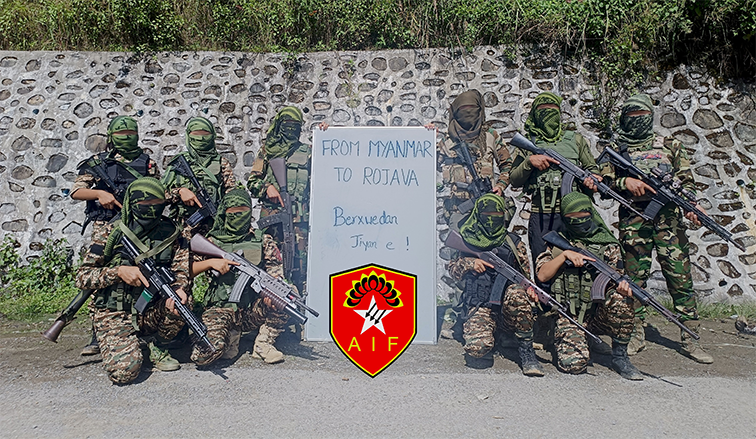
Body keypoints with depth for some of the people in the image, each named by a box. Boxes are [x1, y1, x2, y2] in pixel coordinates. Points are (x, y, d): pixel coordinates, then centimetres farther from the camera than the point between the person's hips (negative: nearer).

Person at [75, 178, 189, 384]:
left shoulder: (170, 233, -2)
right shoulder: (110, 233, -7)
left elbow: (182, 270, -3)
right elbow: (82, 277, -5)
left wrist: (178, 288, -26)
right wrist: (119, 271, -22)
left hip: (150, 312, 2)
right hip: (114, 316, -2)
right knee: (124, 371, -23)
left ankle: (154, 344, 0)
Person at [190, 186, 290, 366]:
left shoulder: (264, 241, 9)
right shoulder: (212, 242, 8)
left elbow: (276, 273, 1)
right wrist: (210, 262, -12)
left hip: (254, 310, 1)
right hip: (220, 309, -1)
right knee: (203, 355, -26)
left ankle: (263, 344, -6)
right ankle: (231, 335, 9)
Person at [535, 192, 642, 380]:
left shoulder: (609, 245, 9)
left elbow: (615, 278, 3)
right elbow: (542, 275, -1)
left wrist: (622, 285, -21)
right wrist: (565, 255, -13)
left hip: (598, 315, 1)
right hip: (568, 316, -1)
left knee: (620, 298, -31)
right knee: (573, 363, -24)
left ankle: (620, 356, -11)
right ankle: (573, 340, 14)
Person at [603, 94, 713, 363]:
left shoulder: (670, 146, 17)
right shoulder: (616, 150, 15)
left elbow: (686, 179, 11)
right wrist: (624, 182, -13)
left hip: (668, 217, 1)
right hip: (633, 220, 0)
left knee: (680, 277, -3)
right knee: (635, 278, 1)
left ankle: (690, 339, 4)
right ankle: (636, 335, 11)